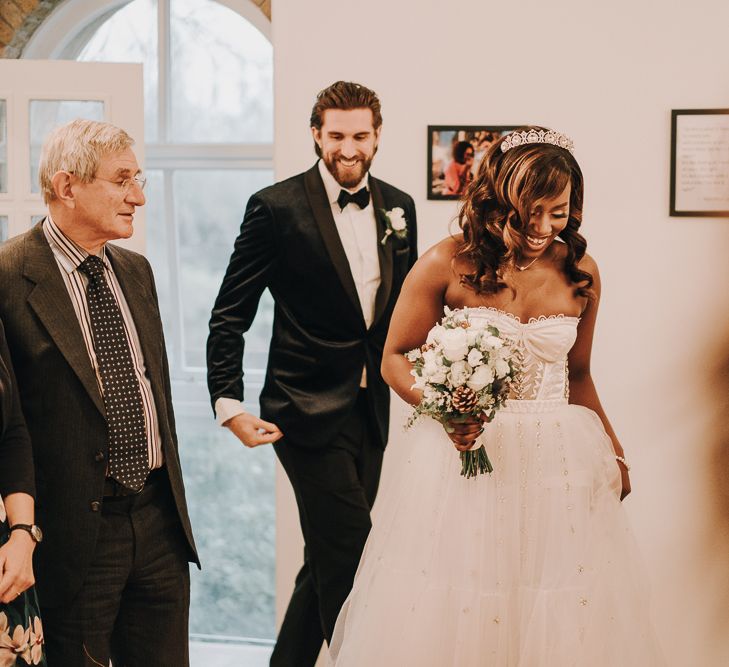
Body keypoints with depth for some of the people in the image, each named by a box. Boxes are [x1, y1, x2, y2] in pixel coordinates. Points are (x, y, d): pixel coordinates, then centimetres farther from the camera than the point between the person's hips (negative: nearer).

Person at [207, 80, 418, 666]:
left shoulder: (398, 208, 8)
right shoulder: (277, 207, -8)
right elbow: (229, 316, -6)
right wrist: (229, 405, -14)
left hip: (372, 410, 6)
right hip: (310, 409, -6)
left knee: (331, 561, 14)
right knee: (351, 557, -10)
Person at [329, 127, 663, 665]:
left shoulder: (580, 273, 1)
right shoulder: (448, 264, -9)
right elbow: (396, 357, -1)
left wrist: (612, 451, 14)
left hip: (560, 462, 3)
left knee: (563, 623, 8)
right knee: (450, 614, 5)